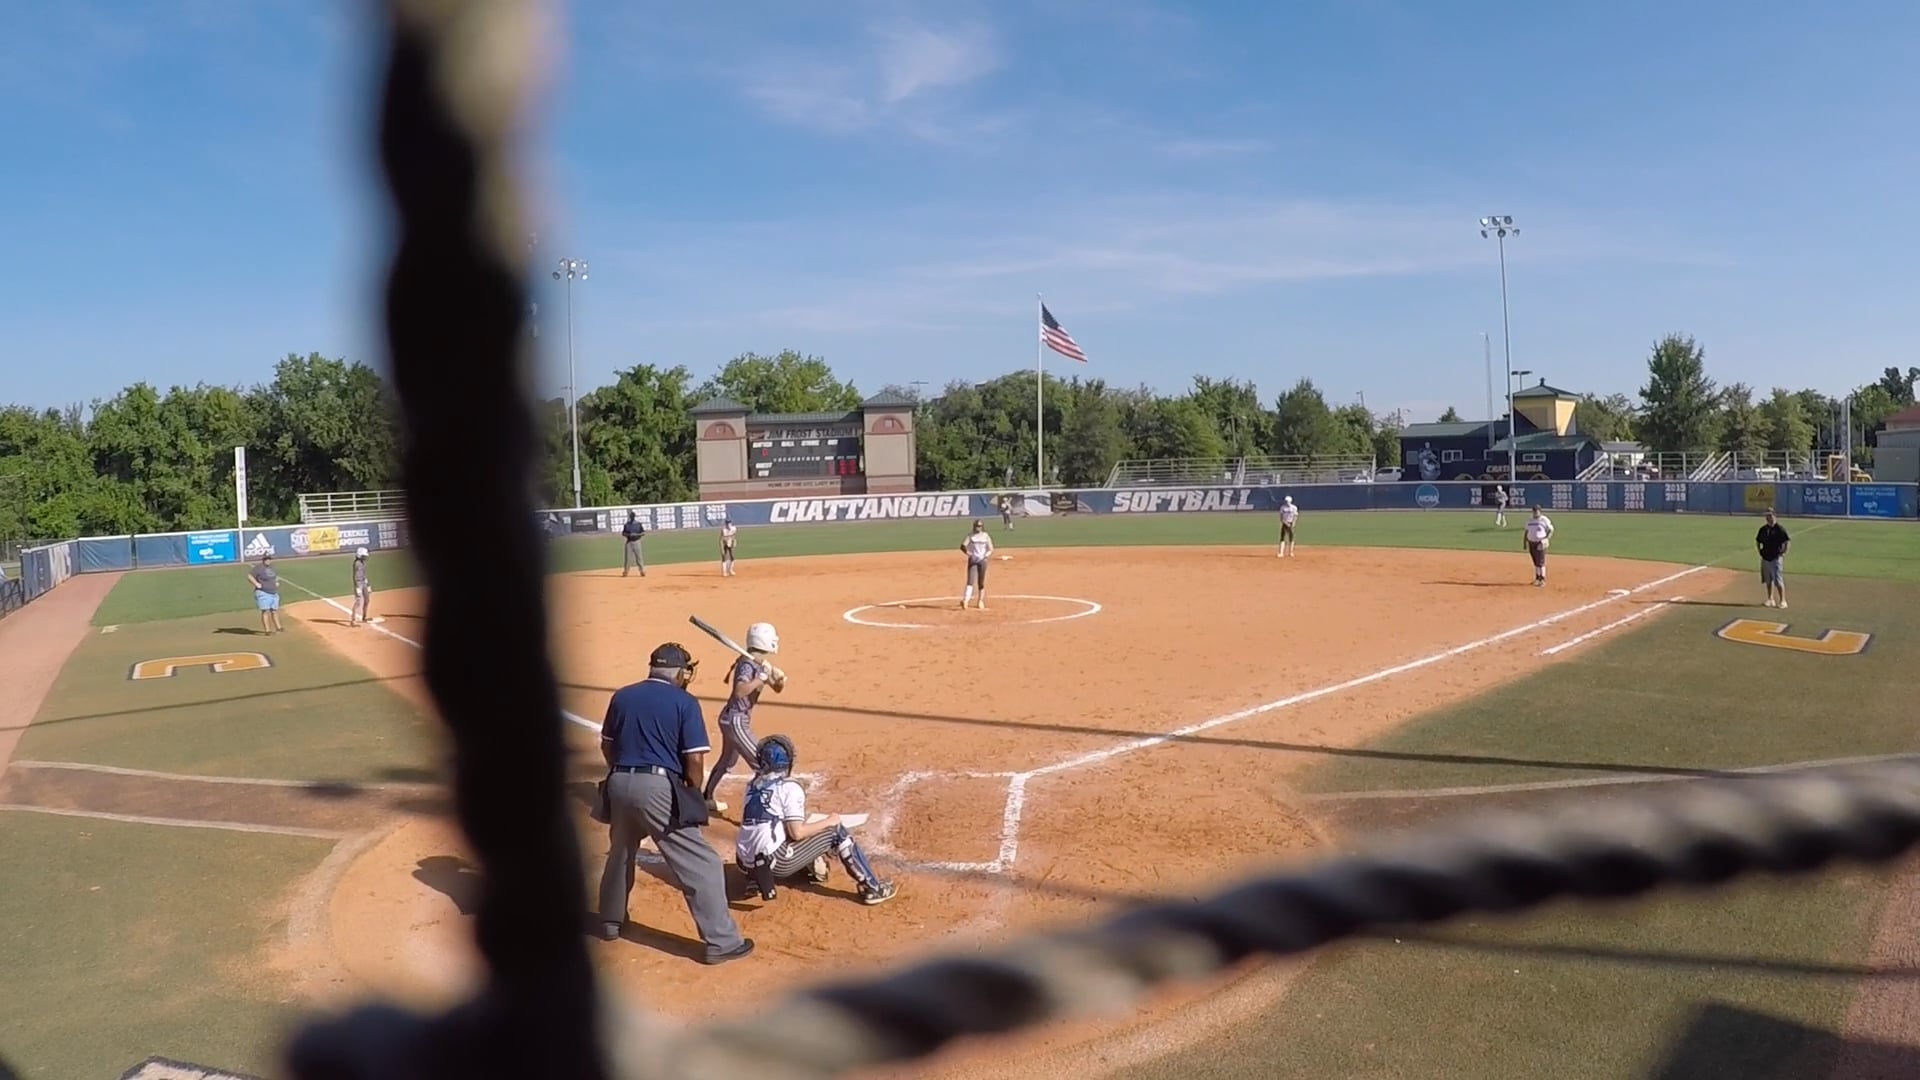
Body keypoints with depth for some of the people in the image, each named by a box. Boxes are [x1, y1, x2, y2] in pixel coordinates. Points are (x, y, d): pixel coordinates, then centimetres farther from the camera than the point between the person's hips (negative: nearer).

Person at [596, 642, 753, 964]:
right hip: (658, 787, -6)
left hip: (619, 783, 6)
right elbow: (694, 760, -7)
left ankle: (610, 922, 45)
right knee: (699, 863, -1)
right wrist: (693, 795, 8)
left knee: (620, 853, 29)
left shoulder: (622, 696, 10)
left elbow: (607, 746, 17)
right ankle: (720, 941, -2)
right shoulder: (684, 702, -4)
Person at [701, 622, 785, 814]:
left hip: (732, 719, 10)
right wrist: (762, 677, -36)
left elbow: (778, 689, 10)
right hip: (736, 720, -10)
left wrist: (780, 679, -11)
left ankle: (707, 799, 44)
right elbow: (740, 691, -38)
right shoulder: (748, 664, -21)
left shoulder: (761, 664, 6)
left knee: (728, 760, 27)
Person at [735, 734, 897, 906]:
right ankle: (872, 888, 4)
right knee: (836, 829, 5)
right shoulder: (789, 787, -7)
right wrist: (828, 821, 1)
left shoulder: (753, 785, 13)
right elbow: (797, 832, -13)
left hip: (745, 865, 7)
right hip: (775, 863, -7)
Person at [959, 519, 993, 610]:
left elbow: (990, 549, 6)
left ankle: (981, 602, 16)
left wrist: (986, 555, -11)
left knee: (981, 582, 6)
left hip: (982, 561, 1)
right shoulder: (970, 535, 4)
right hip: (972, 560, -1)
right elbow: (962, 546, -5)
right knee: (970, 580, -14)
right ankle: (965, 600, -25)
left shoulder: (986, 536, 6)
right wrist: (968, 552, -20)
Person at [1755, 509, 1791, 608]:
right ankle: (1770, 599, 21)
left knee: (1778, 580, -8)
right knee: (1768, 580, 12)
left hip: (1776, 558, -6)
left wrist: (1784, 553, -13)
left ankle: (1782, 601, -4)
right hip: (1765, 557, 6)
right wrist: (1760, 551, 12)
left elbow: (1788, 541, -11)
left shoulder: (1780, 528, -9)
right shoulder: (1763, 529, 9)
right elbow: (1757, 540, 22)